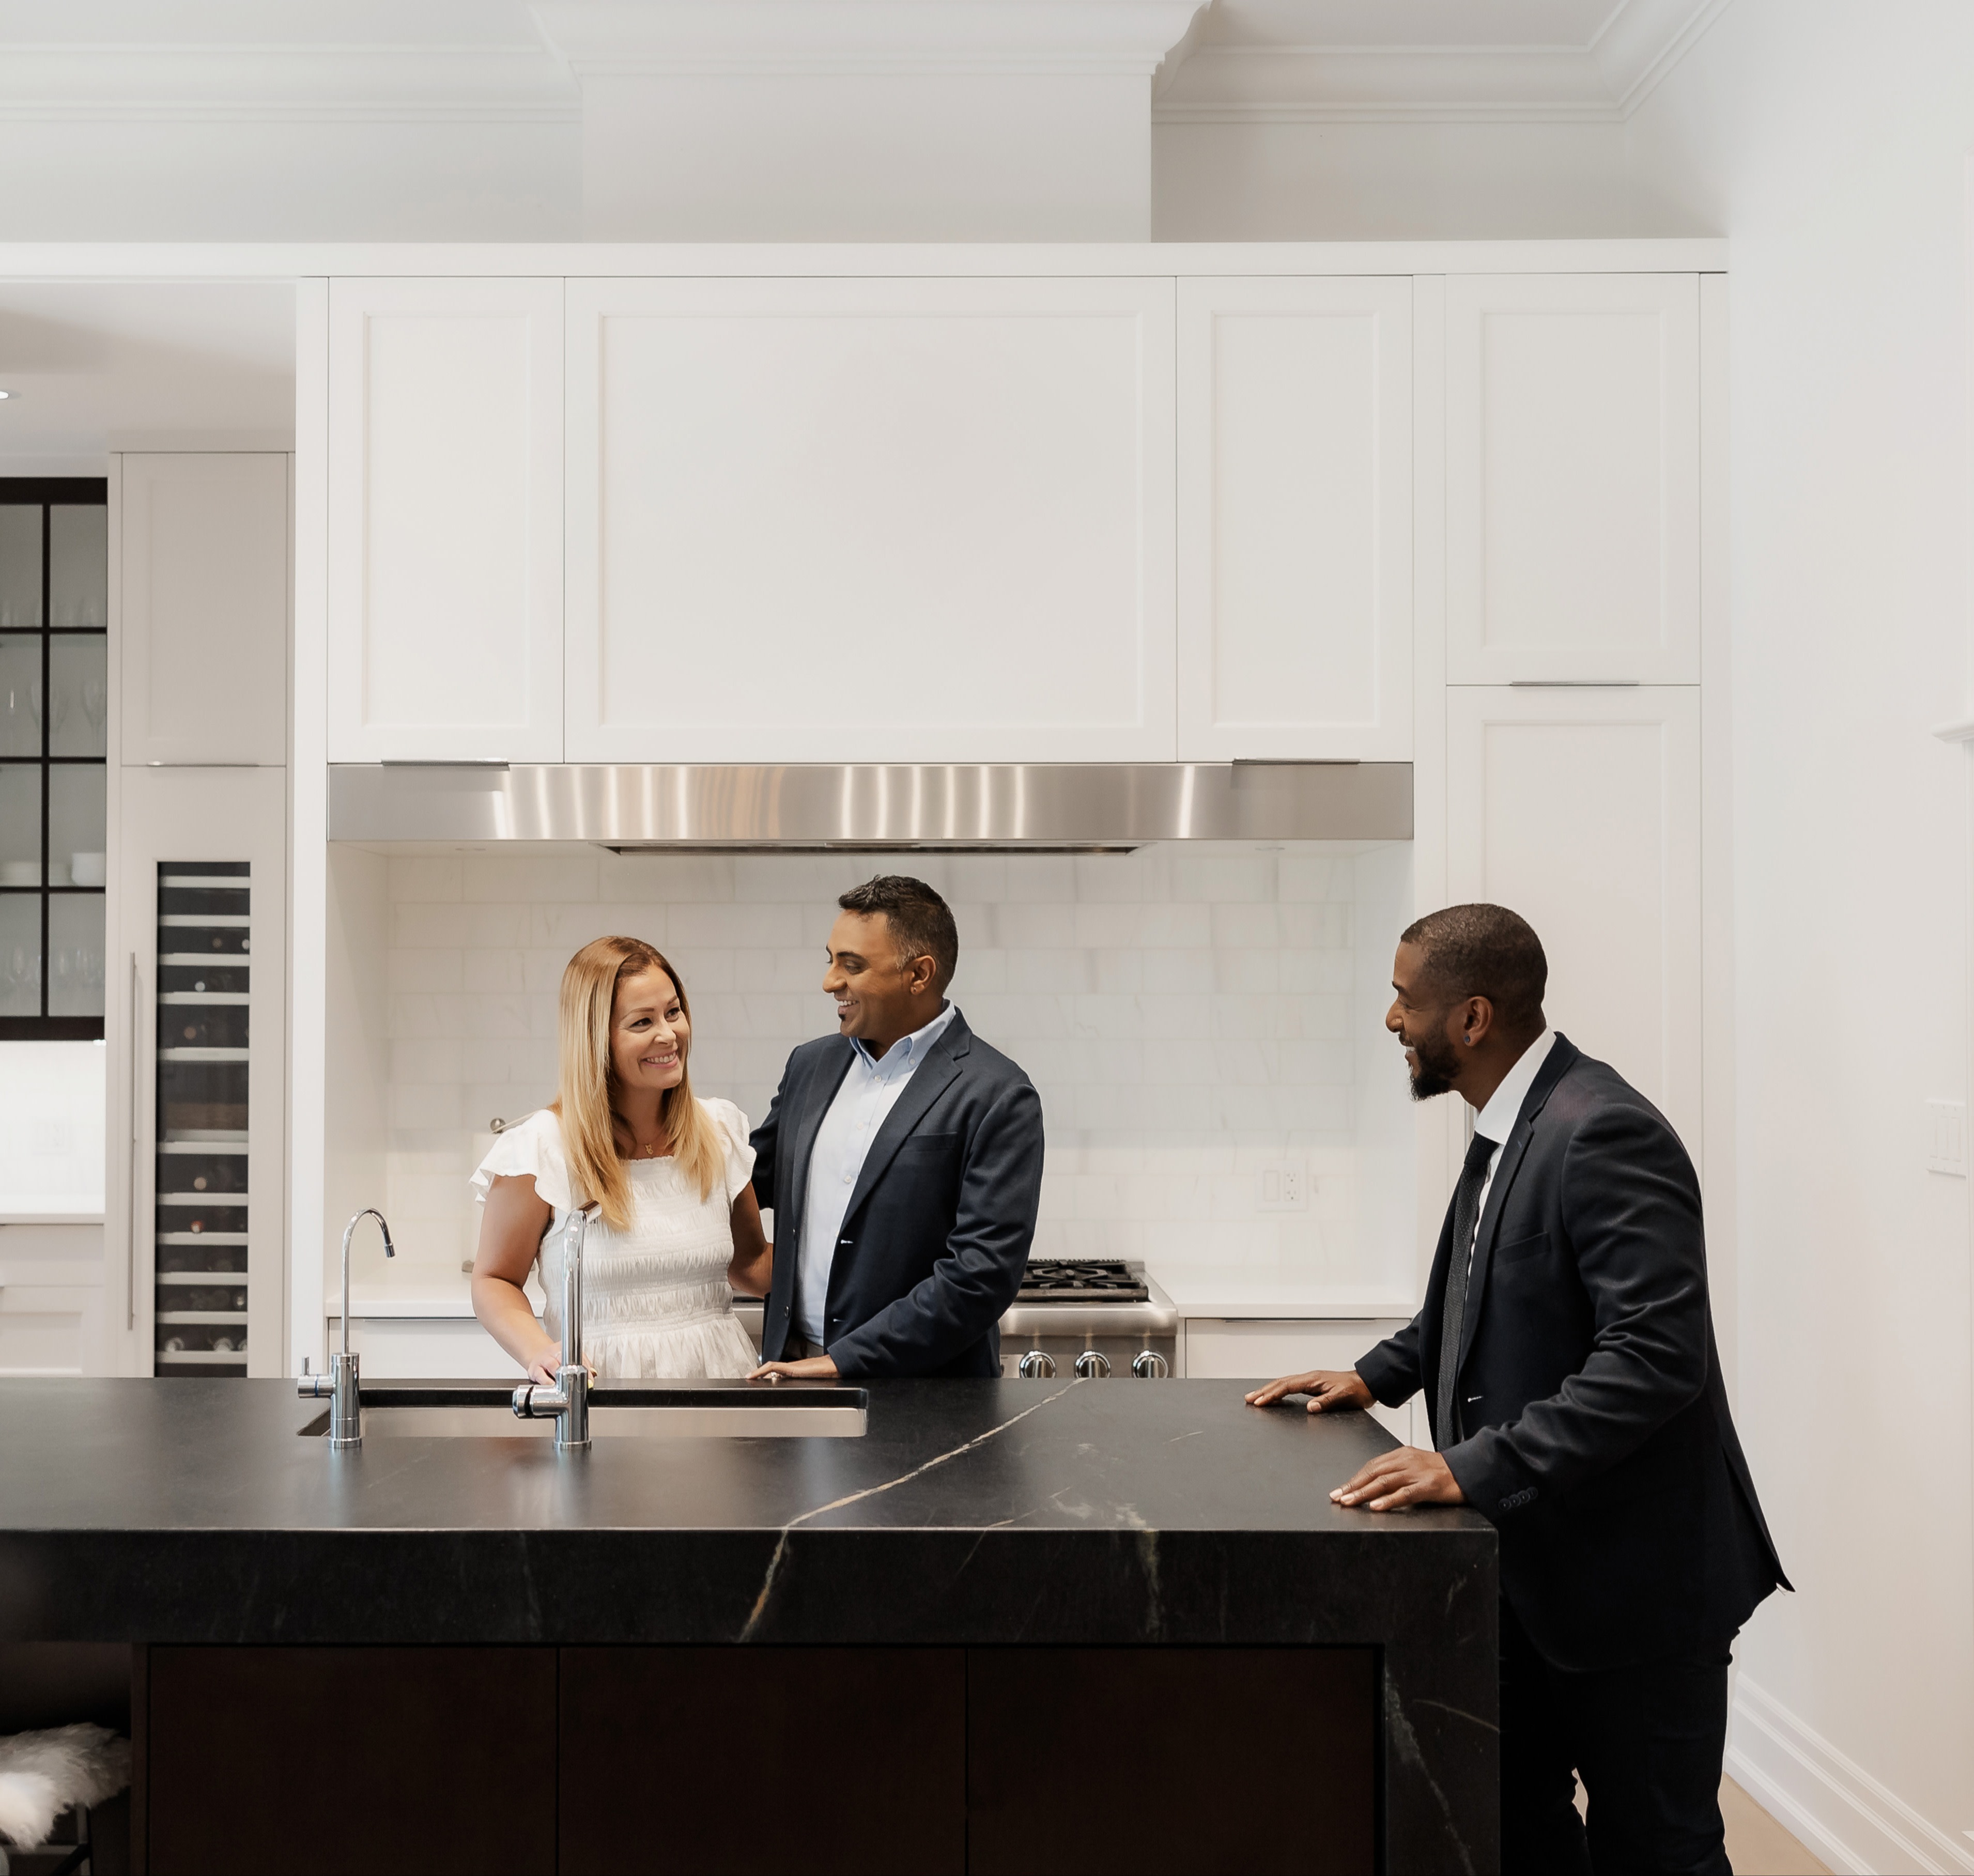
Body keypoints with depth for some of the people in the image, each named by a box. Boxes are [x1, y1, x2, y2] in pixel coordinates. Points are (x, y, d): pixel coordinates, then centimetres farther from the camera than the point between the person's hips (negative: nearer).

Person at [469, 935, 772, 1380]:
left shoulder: (720, 1131, 10)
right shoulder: (543, 1147, -4)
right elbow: (494, 1281, 4)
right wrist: (539, 1351, -15)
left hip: (715, 1373, 4)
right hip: (603, 1382, -3)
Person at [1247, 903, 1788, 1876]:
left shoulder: (1606, 1135, -23)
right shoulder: (1507, 1129, 7)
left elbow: (1656, 1354, -30)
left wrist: (1475, 1468, -32)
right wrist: (1378, 1375, 12)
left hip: (1631, 1576, -9)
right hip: (1530, 1558, 9)